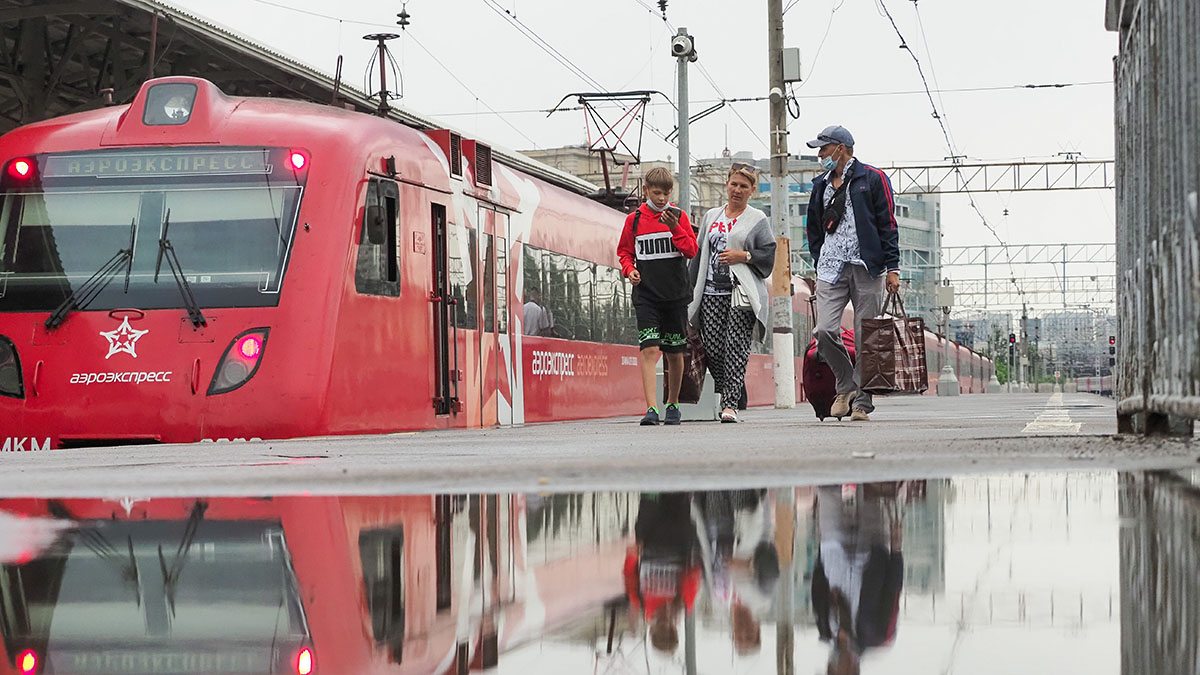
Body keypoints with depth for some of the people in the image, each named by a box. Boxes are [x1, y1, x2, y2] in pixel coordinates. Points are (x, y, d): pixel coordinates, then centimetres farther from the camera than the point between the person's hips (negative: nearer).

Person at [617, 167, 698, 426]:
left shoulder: (678, 216, 4)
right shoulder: (634, 219, 4)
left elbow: (692, 250, -2)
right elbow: (624, 251, 14)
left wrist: (675, 228, -16)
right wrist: (629, 269, -5)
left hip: (676, 295, 1)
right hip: (646, 294, -1)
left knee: (675, 352, 9)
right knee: (649, 348, -15)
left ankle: (673, 404, 26)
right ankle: (651, 408, -21)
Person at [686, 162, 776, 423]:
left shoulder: (758, 220, 6)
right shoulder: (711, 216, 18)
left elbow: (769, 255, 1)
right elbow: (699, 253, 18)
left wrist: (744, 256, -13)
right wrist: (693, 289, 13)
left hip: (742, 292, -4)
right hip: (711, 292, 4)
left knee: (735, 348, -11)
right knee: (712, 348, -2)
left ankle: (730, 404, -14)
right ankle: (727, 394, 17)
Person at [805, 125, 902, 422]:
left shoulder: (872, 179, 2)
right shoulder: (821, 185, 17)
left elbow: (888, 225, 0)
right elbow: (814, 228, 25)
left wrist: (892, 268, -7)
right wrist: (819, 264, 15)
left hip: (866, 267, -4)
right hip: (831, 269, 4)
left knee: (866, 339, -3)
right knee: (825, 331, -13)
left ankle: (862, 403, 4)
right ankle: (845, 384, 9)